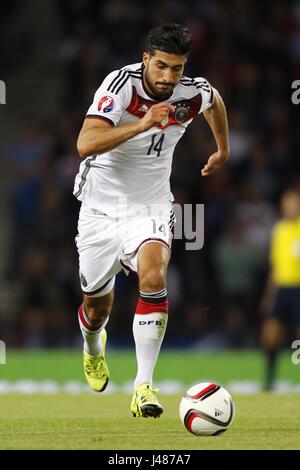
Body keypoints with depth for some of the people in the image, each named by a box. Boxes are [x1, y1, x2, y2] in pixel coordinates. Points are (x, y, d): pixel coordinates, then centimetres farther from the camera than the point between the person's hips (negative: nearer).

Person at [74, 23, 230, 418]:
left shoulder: (194, 93, -10)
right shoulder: (120, 85, -22)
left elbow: (215, 101, 18)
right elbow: (85, 145, -35)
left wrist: (223, 151, 29)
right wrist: (142, 124, -43)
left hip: (151, 207, 1)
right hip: (102, 205, -1)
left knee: (153, 276, -28)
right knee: (97, 304, 12)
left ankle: (144, 386, -26)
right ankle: (93, 347, 51)